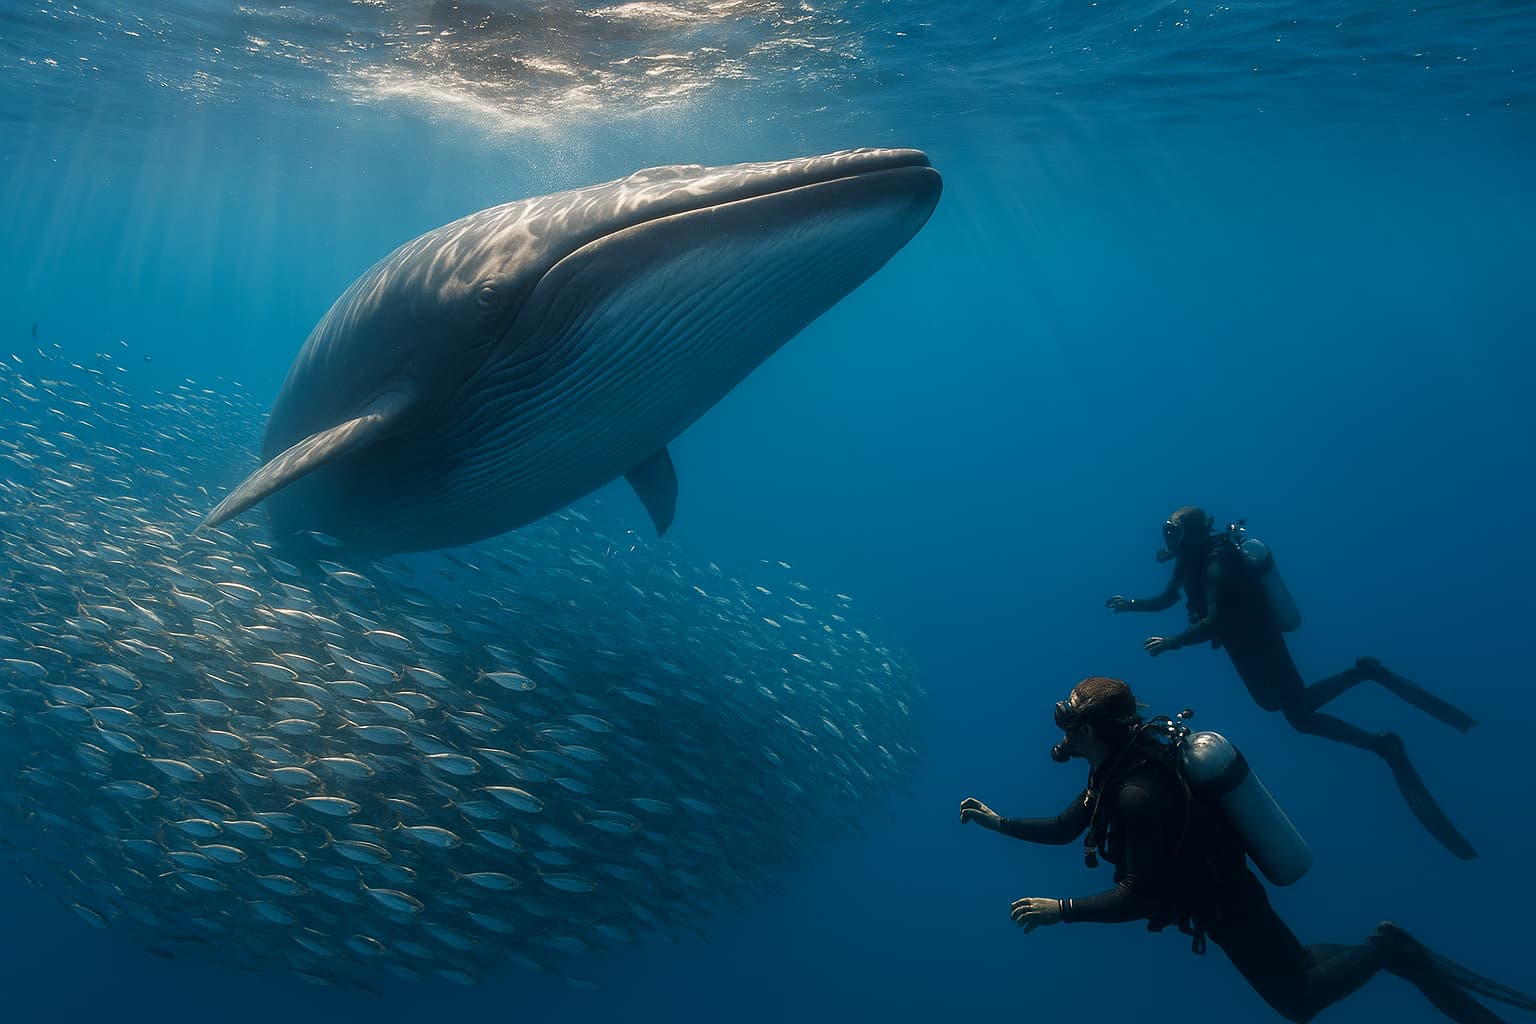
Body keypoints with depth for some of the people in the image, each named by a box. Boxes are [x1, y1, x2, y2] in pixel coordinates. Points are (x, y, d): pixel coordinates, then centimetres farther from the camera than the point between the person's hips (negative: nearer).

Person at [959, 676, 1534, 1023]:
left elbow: (1139, 898, -34)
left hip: (1226, 907, -9)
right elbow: (1066, 828, 7)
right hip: (1221, 893, 9)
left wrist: (1059, 909, -29)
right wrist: (996, 822, 5)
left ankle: (1385, 951, 14)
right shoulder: (1115, 768, -6)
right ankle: (1395, 956, 25)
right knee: (1293, 968, 24)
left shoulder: (1136, 795, -37)